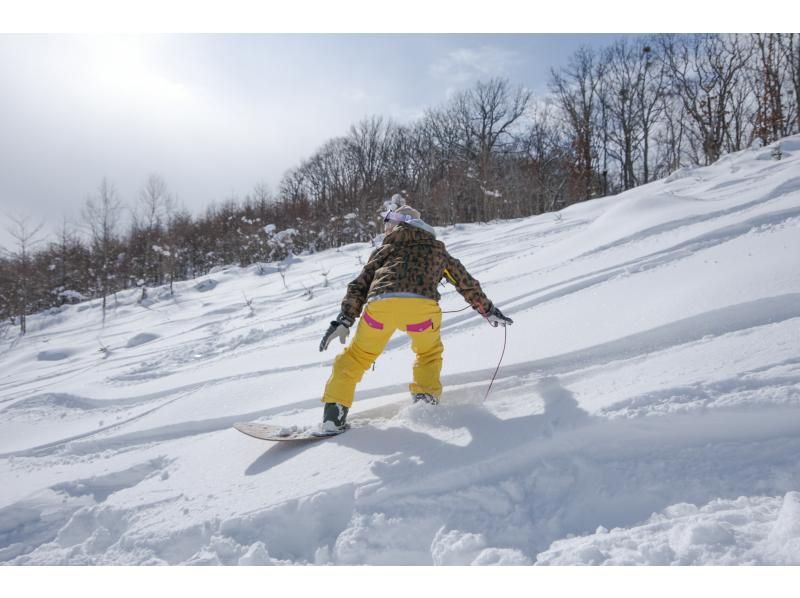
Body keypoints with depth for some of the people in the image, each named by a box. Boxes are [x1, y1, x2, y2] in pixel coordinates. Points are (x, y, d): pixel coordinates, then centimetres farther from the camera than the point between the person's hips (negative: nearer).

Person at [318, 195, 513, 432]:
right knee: (429, 352, 31)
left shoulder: (387, 247, 30)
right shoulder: (438, 251, 33)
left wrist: (343, 320, 18)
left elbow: (360, 284, 21)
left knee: (358, 355, 19)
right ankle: (426, 399, 14)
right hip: (422, 305, 0)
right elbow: (467, 283, 37)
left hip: (381, 304, 0)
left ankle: (334, 414, 12)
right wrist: (489, 311, 48)